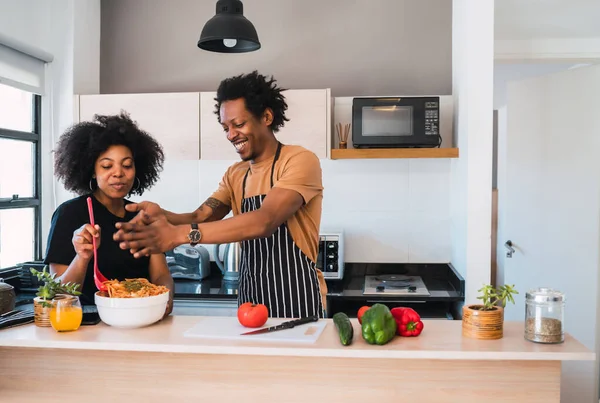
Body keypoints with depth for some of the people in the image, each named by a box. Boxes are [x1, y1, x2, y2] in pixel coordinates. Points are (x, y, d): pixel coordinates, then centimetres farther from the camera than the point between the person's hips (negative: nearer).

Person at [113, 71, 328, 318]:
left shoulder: (300, 161, -13)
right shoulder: (235, 174, 11)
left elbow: (265, 221, -27)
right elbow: (200, 218, -1)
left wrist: (180, 234, -32)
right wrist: (162, 216, -23)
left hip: (298, 304, -6)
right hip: (251, 302, 6)